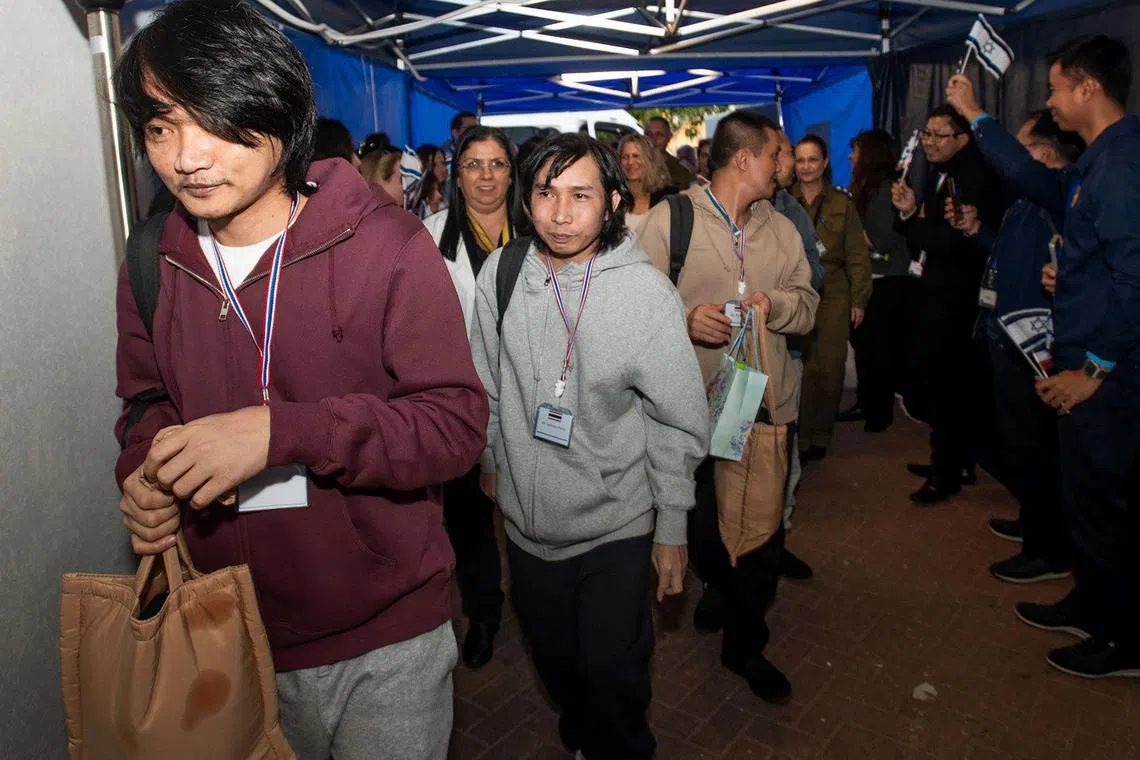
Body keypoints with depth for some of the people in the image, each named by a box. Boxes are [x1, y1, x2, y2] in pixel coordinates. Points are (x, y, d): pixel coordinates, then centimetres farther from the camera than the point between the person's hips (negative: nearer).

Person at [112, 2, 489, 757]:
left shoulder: (383, 243, -16)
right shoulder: (154, 263, 0)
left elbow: (458, 421, -19)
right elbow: (144, 399, 13)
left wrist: (279, 430, -30)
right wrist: (145, 471, -10)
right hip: (235, 637, 4)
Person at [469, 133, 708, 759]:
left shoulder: (646, 292, -17)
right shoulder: (500, 274, -9)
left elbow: (679, 421, -9)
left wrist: (672, 526, -6)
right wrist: (491, 461, 16)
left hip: (616, 525, -3)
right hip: (526, 518, 4)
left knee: (613, 672, 9)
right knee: (554, 661, 23)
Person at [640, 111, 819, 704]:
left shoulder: (781, 229, 10)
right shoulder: (669, 220, -4)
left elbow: (809, 305, 9)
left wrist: (775, 304, -12)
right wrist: (684, 319, -23)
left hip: (770, 404, 4)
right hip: (695, 406, -3)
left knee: (765, 530, 10)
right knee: (704, 526, 11)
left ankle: (745, 643, 33)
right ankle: (720, 587, 48)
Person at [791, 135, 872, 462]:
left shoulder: (842, 203, 9)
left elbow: (857, 254, 8)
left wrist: (859, 299, 2)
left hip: (833, 296, 1)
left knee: (830, 368, -1)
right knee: (801, 368, -6)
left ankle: (821, 435, 14)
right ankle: (800, 437, 5)